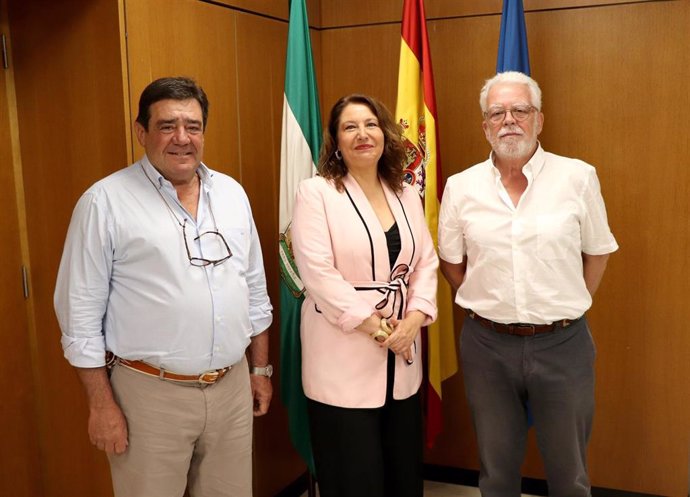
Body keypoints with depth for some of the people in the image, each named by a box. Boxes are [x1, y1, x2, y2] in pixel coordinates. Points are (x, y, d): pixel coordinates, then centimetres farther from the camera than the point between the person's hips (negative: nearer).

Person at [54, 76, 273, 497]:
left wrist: (261, 368, 13)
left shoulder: (232, 193, 7)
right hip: (150, 394, -4)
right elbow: (82, 309, -7)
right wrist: (102, 403, -8)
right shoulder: (106, 201, -9)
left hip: (233, 386, 5)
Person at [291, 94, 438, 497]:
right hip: (343, 360, -5)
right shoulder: (316, 193, -6)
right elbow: (318, 272, -15)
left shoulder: (408, 196, 11)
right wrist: (373, 326, -16)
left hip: (401, 359, 5)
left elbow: (426, 263, 8)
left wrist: (415, 318, -9)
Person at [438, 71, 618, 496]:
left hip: (562, 344, -1)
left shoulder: (578, 177, -5)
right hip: (487, 345, 1)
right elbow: (451, 261, 10)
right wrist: (487, 306, 6)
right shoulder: (461, 187, -1)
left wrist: (567, 310, 3)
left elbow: (597, 252, 5)